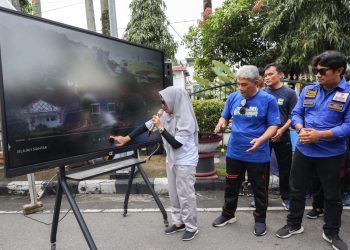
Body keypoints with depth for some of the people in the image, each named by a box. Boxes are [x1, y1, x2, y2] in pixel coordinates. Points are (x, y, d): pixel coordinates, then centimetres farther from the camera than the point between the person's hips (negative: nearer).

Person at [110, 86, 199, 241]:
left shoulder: (186, 120, -22)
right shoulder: (167, 115, 0)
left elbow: (176, 143, -25)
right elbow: (146, 126, 3)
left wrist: (160, 128, -24)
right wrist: (127, 138, 1)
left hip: (185, 162, -7)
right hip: (172, 160, 8)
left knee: (185, 195, 2)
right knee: (173, 193, 15)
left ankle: (191, 227, 18)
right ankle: (179, 223, 31)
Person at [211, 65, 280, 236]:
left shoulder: (268, 100, -11)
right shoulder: (233, 97, 0)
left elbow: (273, 125, -11)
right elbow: (225, 116, 11)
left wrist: (261, 139, -29)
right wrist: (221, 123, -13)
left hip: (258, 155, -3)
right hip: (234, 152, 4)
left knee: (259, 188, 12)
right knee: (231, 185, 17)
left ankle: (260, 219, 32)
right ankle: (228, 214, 37)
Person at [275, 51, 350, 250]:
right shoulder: (308, 90, 3)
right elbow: (296, 114, 5)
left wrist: (320, 135, -24)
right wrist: (301, 130, -15)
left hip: (331, 154, -3)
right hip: (304, 150, 4)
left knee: (332, 195, 14)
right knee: (297, 189, 14)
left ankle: (332, 233, 34)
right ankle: (294, 225, 34)